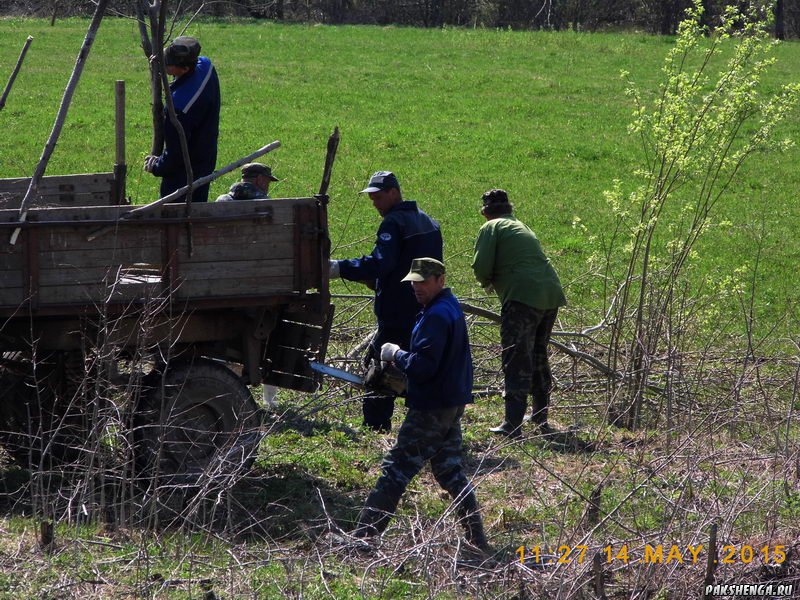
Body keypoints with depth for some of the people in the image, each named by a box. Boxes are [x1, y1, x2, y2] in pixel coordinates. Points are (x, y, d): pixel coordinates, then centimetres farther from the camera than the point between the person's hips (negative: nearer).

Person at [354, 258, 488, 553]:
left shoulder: (436, 316, -20)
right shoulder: (451, 307, 13)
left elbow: (422, 366, -25)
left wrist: (395, 354, -11)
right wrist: (401, 357, 9)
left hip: (431, 409, -10)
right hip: (452, 405, 10)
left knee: (396, 471, -7)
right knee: (451, 473, 15)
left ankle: (362, 538, -7)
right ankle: (478, 541, 15)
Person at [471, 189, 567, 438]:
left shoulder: (492, 227, 2)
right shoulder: (523, 227, 26)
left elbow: (481, 266, -6)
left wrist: (486, 281, 16)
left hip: (523, 296, -8)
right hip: (551, 295, 8)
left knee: (516, 361, -7)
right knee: (538, 357, 21)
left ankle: (513, 424, -11)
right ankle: (541, 419, 28)